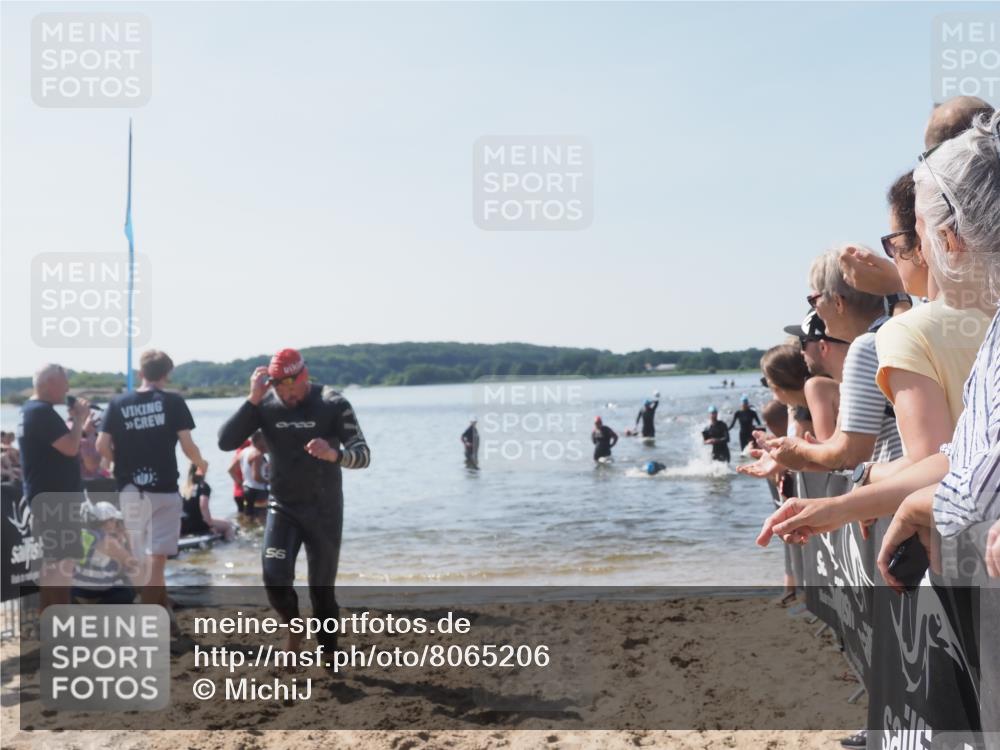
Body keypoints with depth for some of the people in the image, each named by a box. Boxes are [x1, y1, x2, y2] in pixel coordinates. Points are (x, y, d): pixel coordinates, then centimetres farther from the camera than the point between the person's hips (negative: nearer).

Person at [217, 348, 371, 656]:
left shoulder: (333, 405, -12)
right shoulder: (265, 405, -6)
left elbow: (363, 455, -18)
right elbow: (225, 442, -14)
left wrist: (334, 454, -41)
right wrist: (253, 399, -23)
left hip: (324, 510, -2)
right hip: (282, 507, 2)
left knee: (322, 589, 4)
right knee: (274, 578, -13)